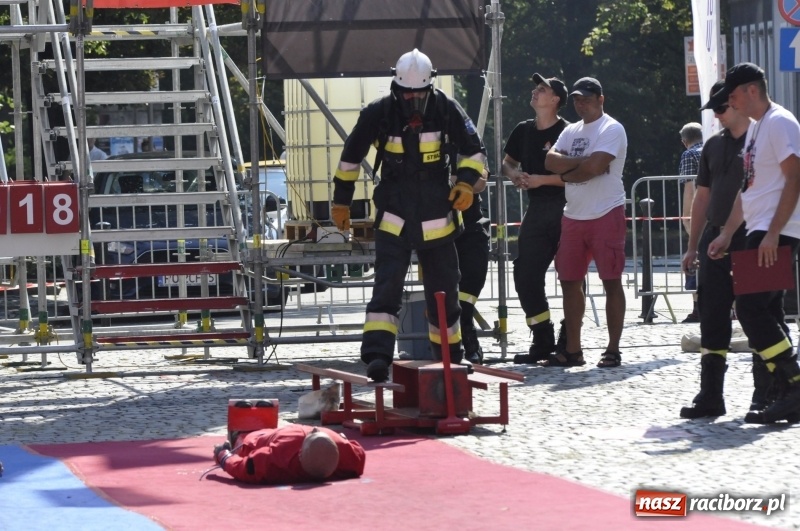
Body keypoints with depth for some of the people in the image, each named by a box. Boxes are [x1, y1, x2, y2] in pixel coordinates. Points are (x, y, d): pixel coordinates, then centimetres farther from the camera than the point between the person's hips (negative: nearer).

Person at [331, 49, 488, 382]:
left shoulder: (446, 110, -5)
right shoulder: (378, 114, -7)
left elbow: (474, 151, 5)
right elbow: (351, 156, 7)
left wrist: (466, 182, -14)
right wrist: (341, 201, 10)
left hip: (438, 221, 2)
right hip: (393, 220, -2)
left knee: (444, 292, 12)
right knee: (386, 288, -16)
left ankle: (450, 358, 26)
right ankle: (377, 357, -23)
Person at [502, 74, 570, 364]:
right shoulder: (523, 130, 12)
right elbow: (508, 162, 25)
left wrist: (541, 179, -18)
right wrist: (514, 175, 2)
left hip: (565, 208, -7)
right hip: (537, 209, 7)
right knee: (525, 275, 4)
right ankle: (543, 341, 11)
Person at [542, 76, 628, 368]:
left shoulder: (611, 129, -7)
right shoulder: (571, 131, 16)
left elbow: (594, 166, -19)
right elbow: (550, 161, 3)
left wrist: (565, 172, -3)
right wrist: (581, 162, -11)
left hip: (606, 214, -8)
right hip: (574, 216, 8)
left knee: (611, 281, -4)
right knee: (569, 281, 7)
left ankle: (613, 349, -2)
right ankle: (572, 350, 12)